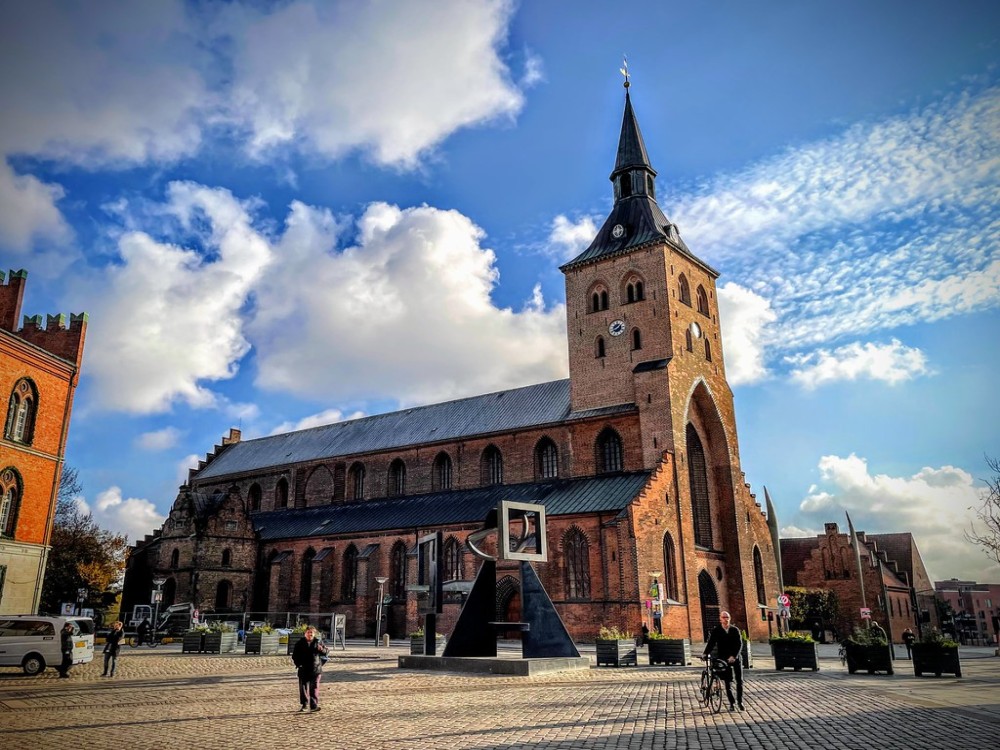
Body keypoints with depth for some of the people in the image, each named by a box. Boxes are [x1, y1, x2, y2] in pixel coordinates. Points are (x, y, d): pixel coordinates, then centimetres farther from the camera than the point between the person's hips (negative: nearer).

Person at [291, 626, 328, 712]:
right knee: (303, 687, 6)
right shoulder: (300, 642, 5)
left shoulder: (318, 641, 5)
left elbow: (325, 652, 7)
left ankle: (314, 706, -5)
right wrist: (298, 663, -5)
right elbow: (295, 655, 9)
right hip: (304, 669, 1)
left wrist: (321, 649, -15)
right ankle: (304, 705, 21)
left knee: (314, 687, -6)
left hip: (316, 669, -1)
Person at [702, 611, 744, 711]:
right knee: (728, 681, -1)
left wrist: (734, 656, -20)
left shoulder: (735, 630, 0)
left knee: (739, 680, 3)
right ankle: (731, 702, 10)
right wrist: (706, 653, -21)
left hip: (735, 657, 1)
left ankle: (740, 701, 16)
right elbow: (711, 642, -6)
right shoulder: (716, 630, -2)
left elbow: (739, 644, -7)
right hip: (723, 658, -1)